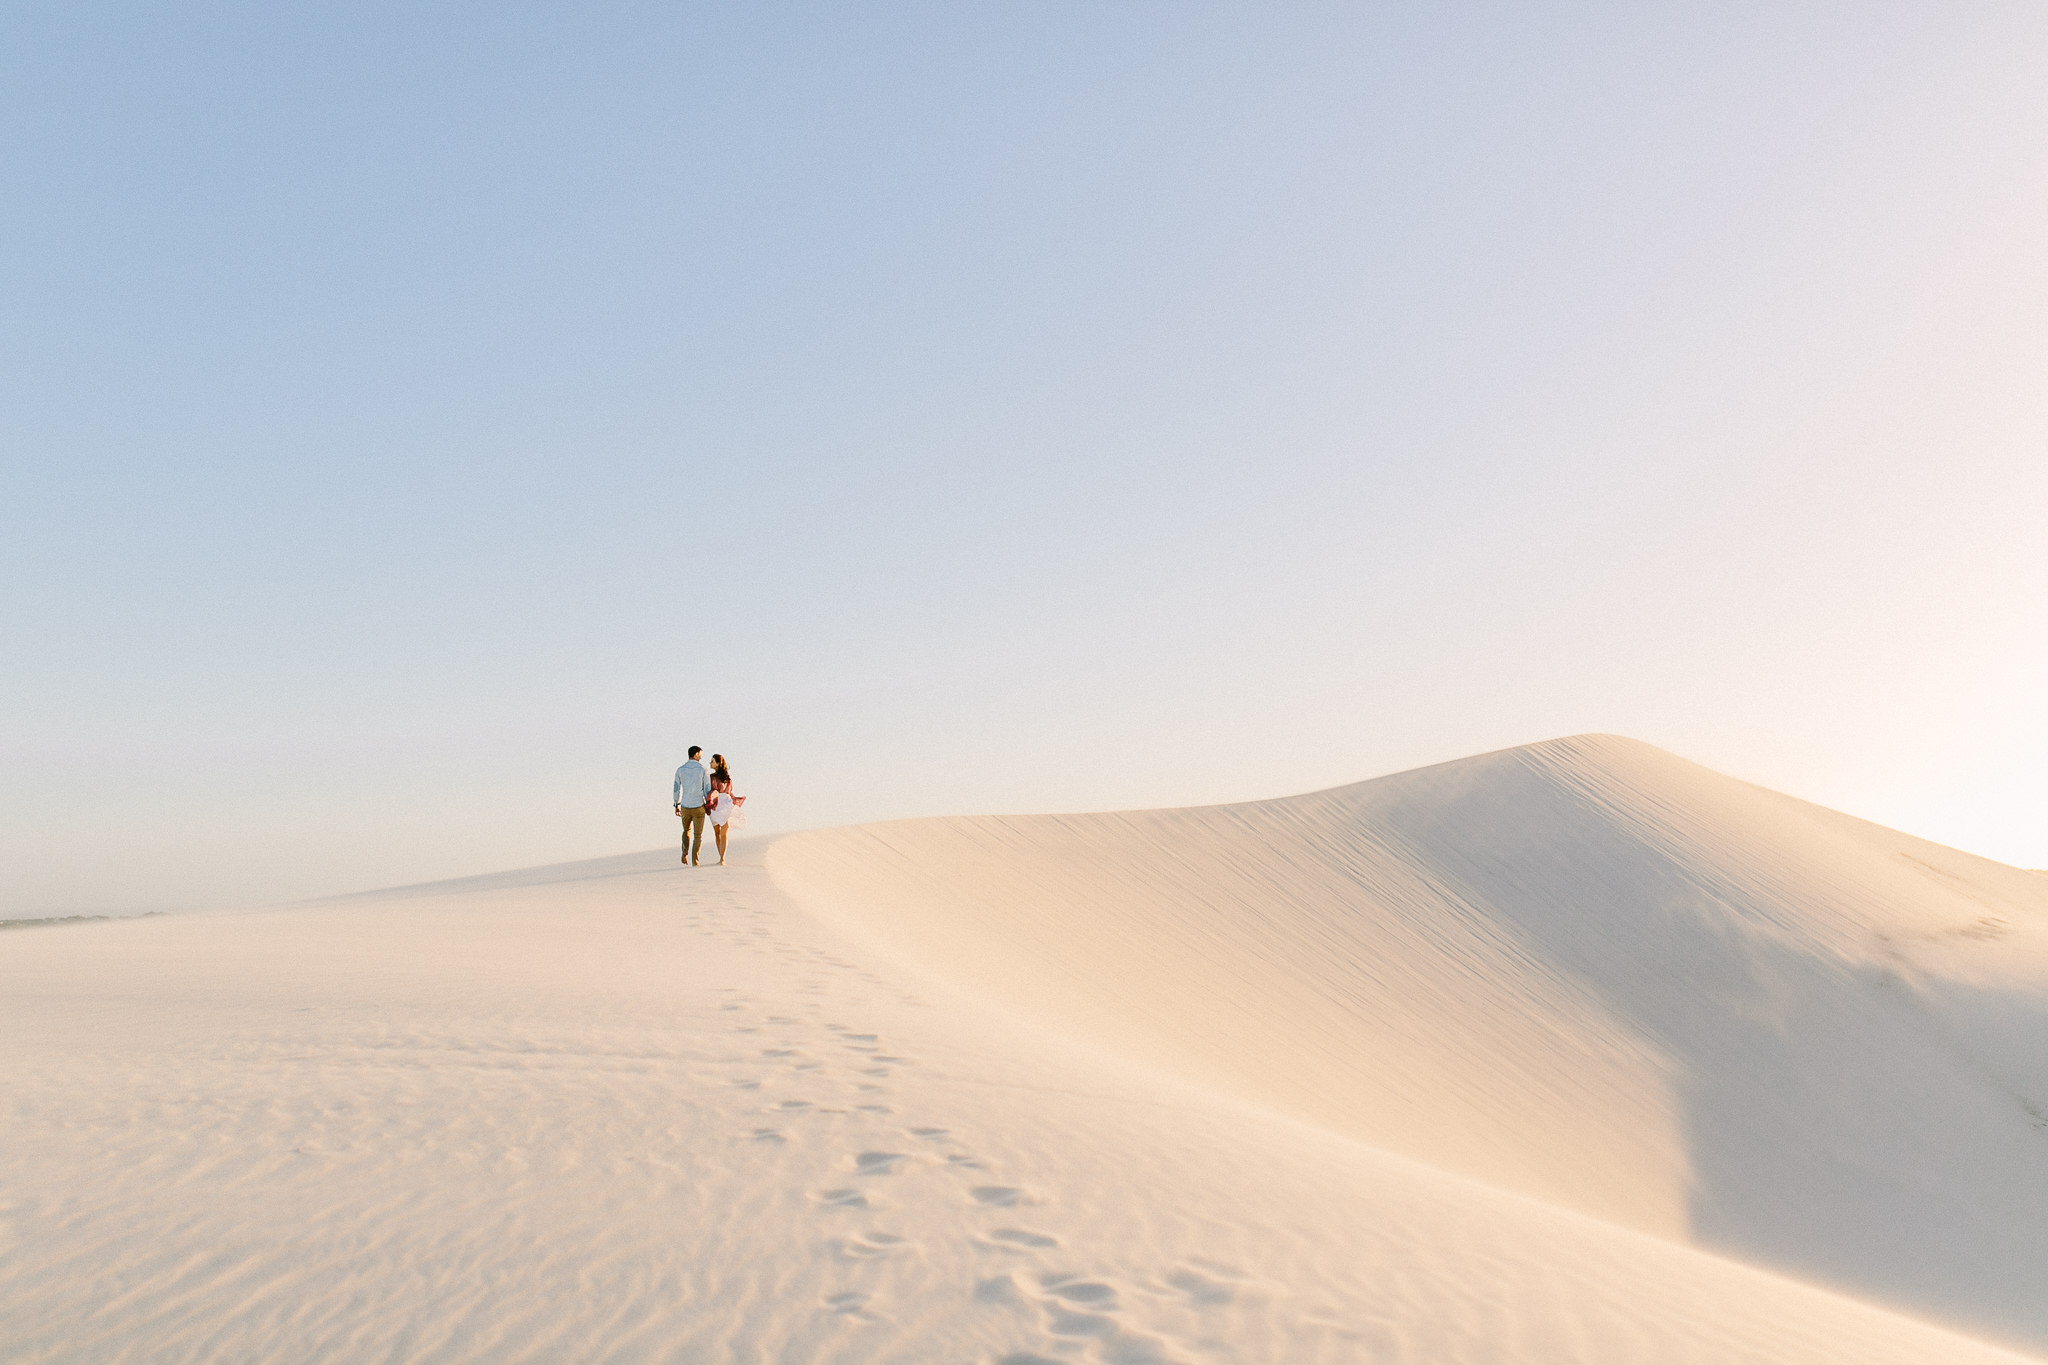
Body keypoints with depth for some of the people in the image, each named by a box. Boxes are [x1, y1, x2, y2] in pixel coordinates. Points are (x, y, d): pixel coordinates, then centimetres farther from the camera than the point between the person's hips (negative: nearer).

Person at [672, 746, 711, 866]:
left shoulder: (680, 770, 1)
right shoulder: (703, 769, -7)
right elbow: (707, 790, -6)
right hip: (698, 807, -3)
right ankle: (694, 861, 0)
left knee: (687, 831, 26)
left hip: (685, 807, 3)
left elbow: (677, 789, 6)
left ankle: (685, 855, 7)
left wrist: (677, 805, 17)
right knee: (698, 835, 9)